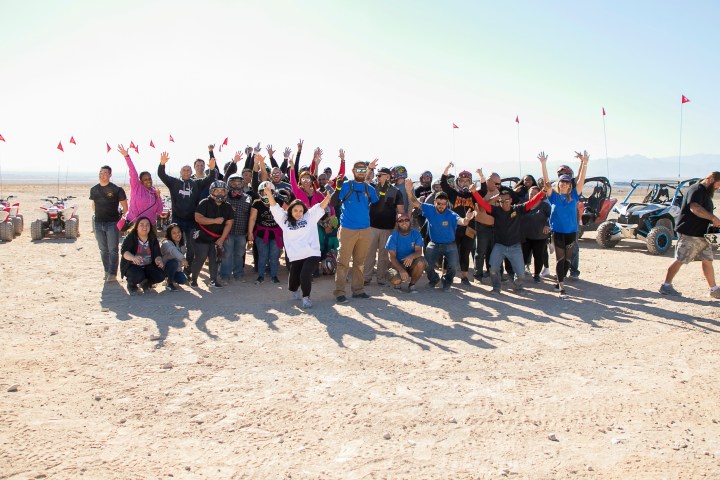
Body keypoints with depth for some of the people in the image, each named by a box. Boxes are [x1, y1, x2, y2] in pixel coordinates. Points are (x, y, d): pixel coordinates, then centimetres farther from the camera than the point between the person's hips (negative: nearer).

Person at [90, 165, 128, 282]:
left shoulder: (117, 190, -7)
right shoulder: (94, 190, 8)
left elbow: (125, 207, -2)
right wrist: (98, 215, 17)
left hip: (112, 223, -5)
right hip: (99, 223, 5)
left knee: (113, 249, -5)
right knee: (103, 250, 11)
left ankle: (113, 273, -1)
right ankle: (107, 271, 19)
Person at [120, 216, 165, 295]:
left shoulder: (153, 239, 0)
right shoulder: (130, 238, -12)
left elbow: (157, 254, -8)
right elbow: (124, 251, -27)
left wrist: (159, 260, -34)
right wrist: (133, 258, -50)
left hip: (148, 266, 4)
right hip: (132, 266, -4)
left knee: (160, 275, -22)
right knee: (138, 276, -36)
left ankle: (145, 283, 12)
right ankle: (131, 285, 2)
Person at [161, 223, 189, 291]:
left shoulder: (181, 244, -2)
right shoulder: (166, 243, -27)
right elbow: (173, 250, -48)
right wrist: (182, 259, -66)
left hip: (176, 269, 6)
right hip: (163, 267, -6)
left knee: (183, 280, -15)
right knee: (174, 262, -35)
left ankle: (171, 279, 18)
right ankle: (169, 283, -15)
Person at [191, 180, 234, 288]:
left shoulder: (227, 207, 2)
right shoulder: (204, 203, -10)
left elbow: (228, 224, -1)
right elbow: (198, 218, -19)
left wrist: (222, 239, -10)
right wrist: (215, 221, -25)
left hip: (217, 238, 4)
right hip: (203, 237, -4)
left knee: (214, 259, 9)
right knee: (200, 258, -3)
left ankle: (213, 280, 17)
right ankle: (194, 279, 11)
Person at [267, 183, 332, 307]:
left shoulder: (310, 216, 8)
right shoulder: (285, 220, 11)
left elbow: (321, 206, -2)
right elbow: (275, 207, 4)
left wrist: (329, 196, -19)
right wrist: (269, 194, -9)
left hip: (312, 254, -2)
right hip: (295, 257, 2)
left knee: (305, 275, -24)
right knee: (293, 282, 8)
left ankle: (306, 297, -1)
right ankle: (294, 290, 46)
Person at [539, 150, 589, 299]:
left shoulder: (574, 195, 3)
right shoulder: (554, 196, -1)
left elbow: (581, 180, -7)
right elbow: (546, 182, -12)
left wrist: (584, 163, -19)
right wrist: (543, 164, -24)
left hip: (571, 232, 2)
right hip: (558, 232, -2)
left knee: (567, 259, 10)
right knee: (560, 259, -3)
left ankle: (561, 280, 28)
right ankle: (561, 287, -3)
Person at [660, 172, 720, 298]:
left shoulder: (706, 193, 20)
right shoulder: (696, 190, -13)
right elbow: (695, 208, -29)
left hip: (702, 234, 10)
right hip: (689, 234, -10)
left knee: (707, 260, 10)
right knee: (680, 260, -6)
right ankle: (666, 285, 2)